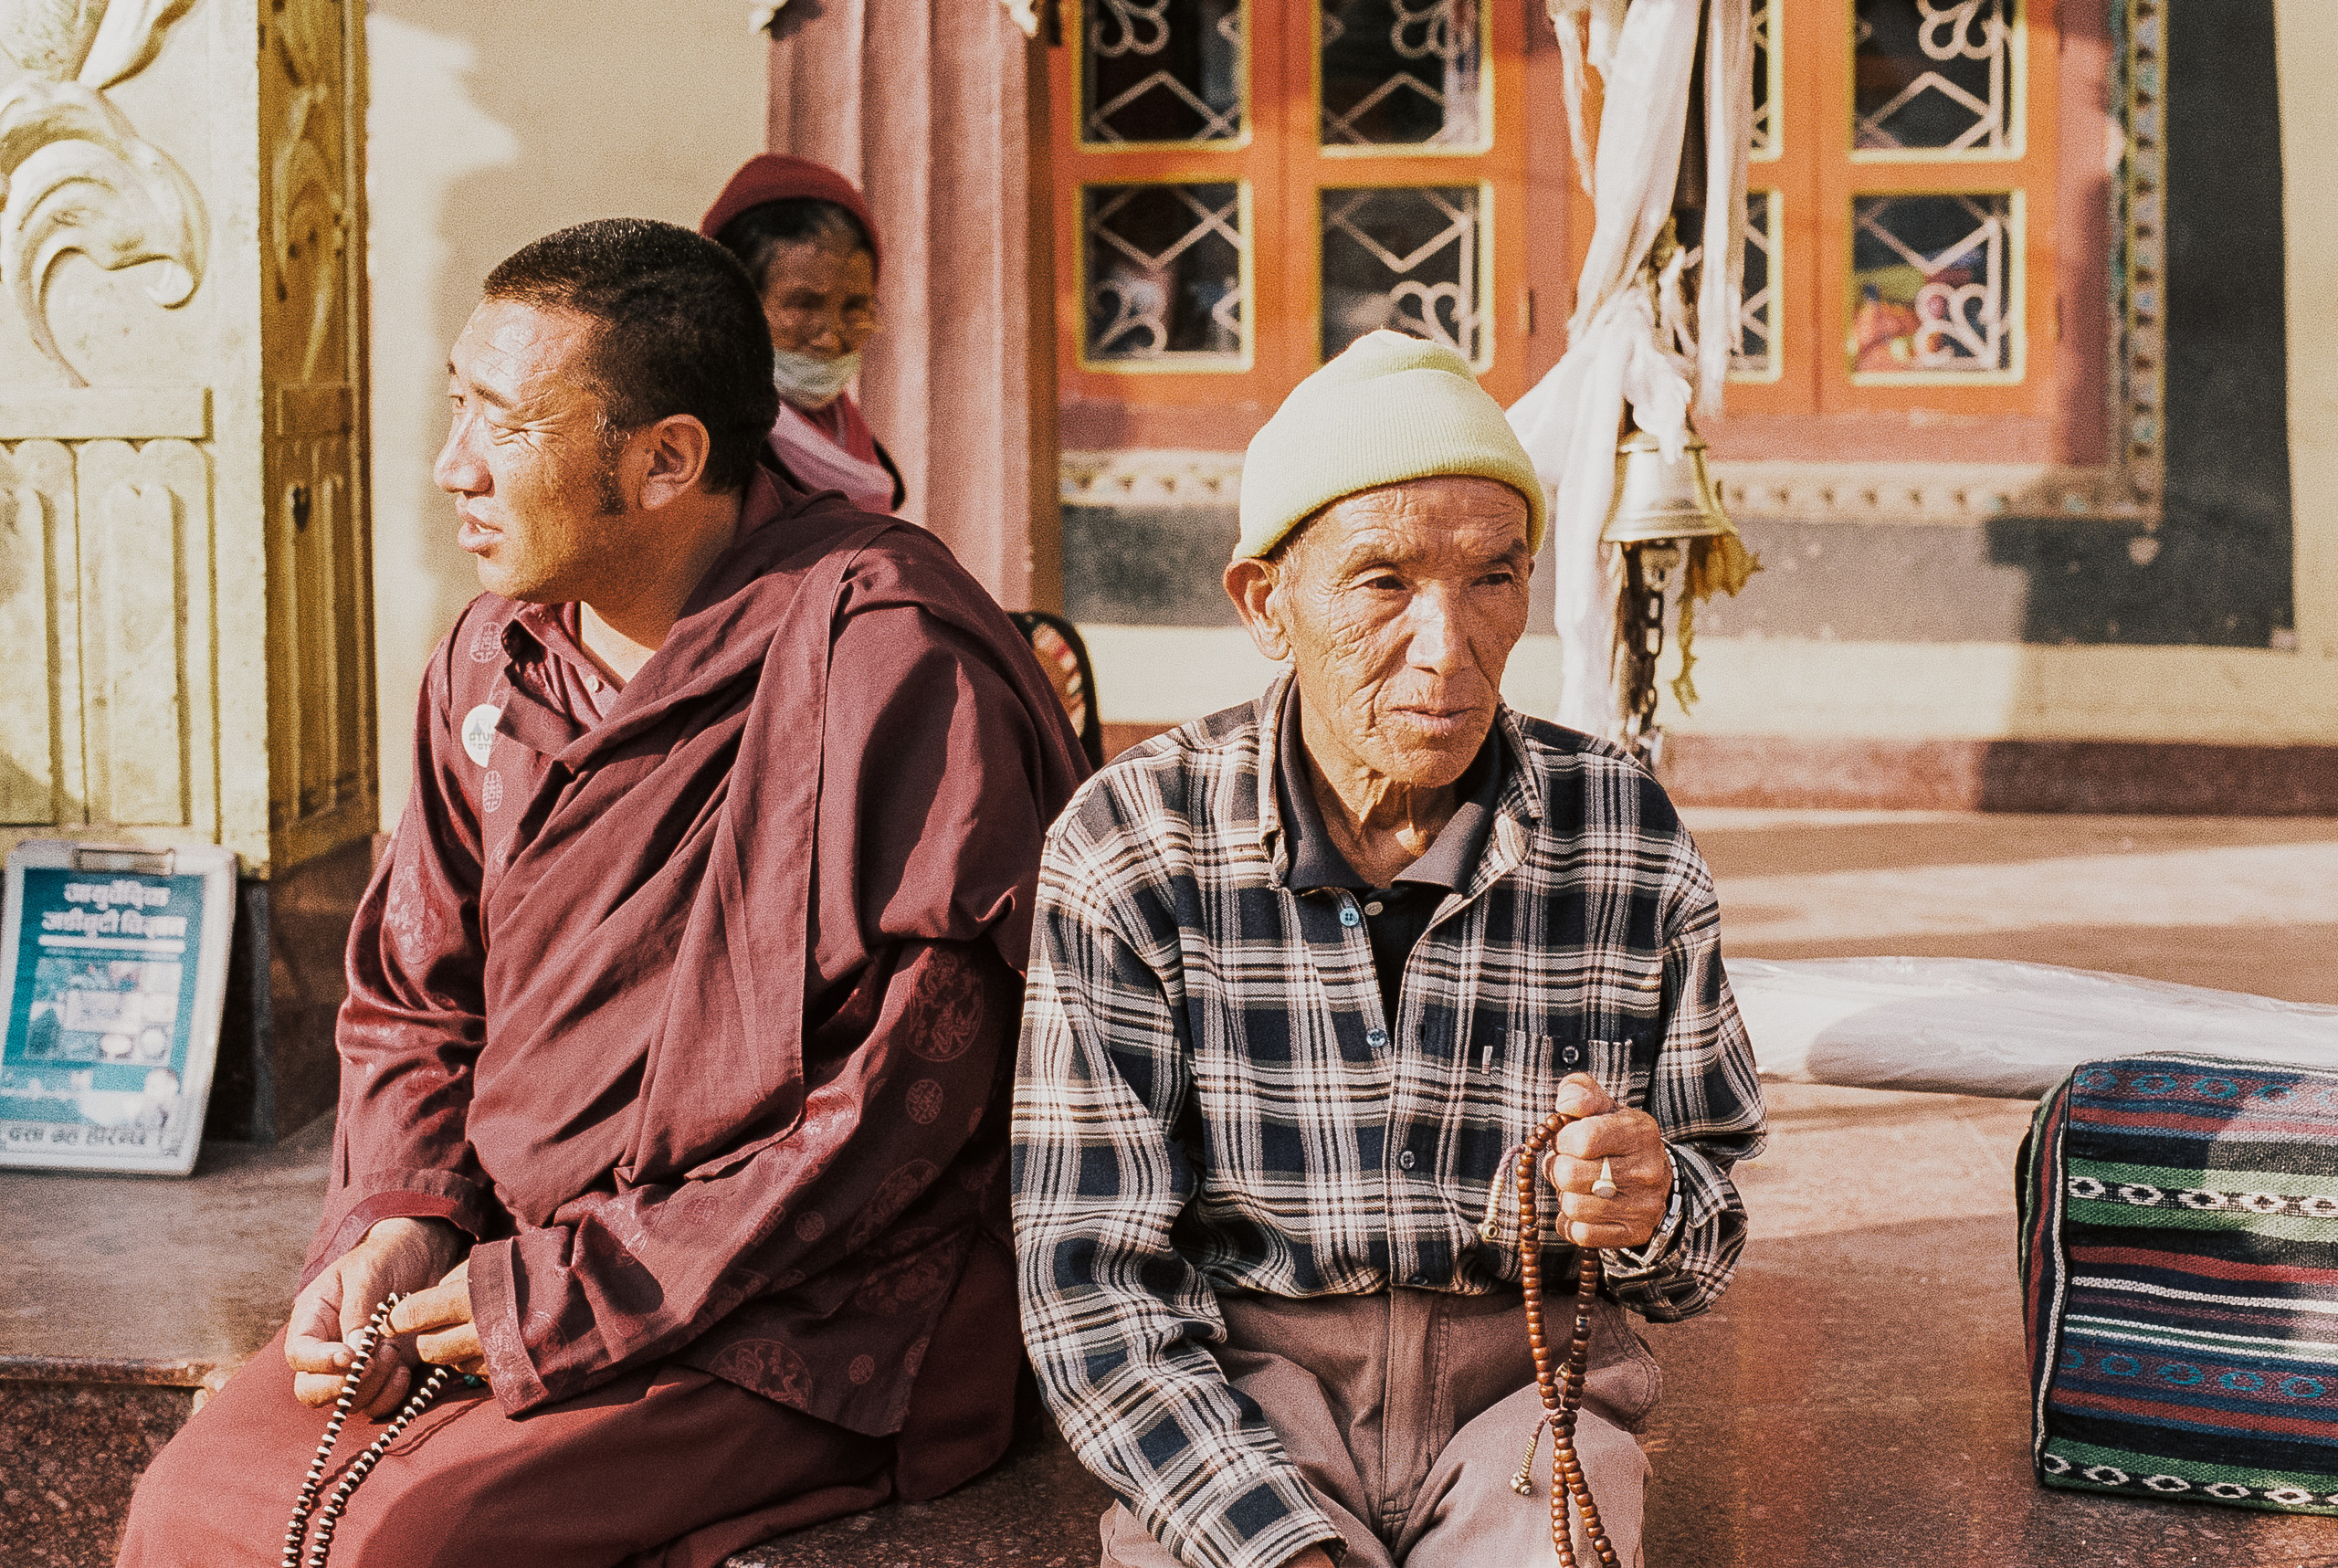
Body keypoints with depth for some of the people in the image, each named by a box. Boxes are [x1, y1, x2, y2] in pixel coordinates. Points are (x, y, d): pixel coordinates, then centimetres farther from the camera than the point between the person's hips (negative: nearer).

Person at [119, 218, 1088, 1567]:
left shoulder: (888, 660, -17)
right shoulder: (498, 659, 10)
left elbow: (913, 1091, -19)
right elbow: (410, 1000, 19)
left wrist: (581, 1299, -17)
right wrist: (401, 1222, -2)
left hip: (829, 1313, -7)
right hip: (526, 1267, 7)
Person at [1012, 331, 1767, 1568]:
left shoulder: (1629, 844, -1)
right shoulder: (1126, 853, -7)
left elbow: (1707, 1245, 9)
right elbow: (1090, 1284, -9)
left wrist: (1651, 1209, -16)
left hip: (1523, 1373, 2)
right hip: (1234, 1384, -1)